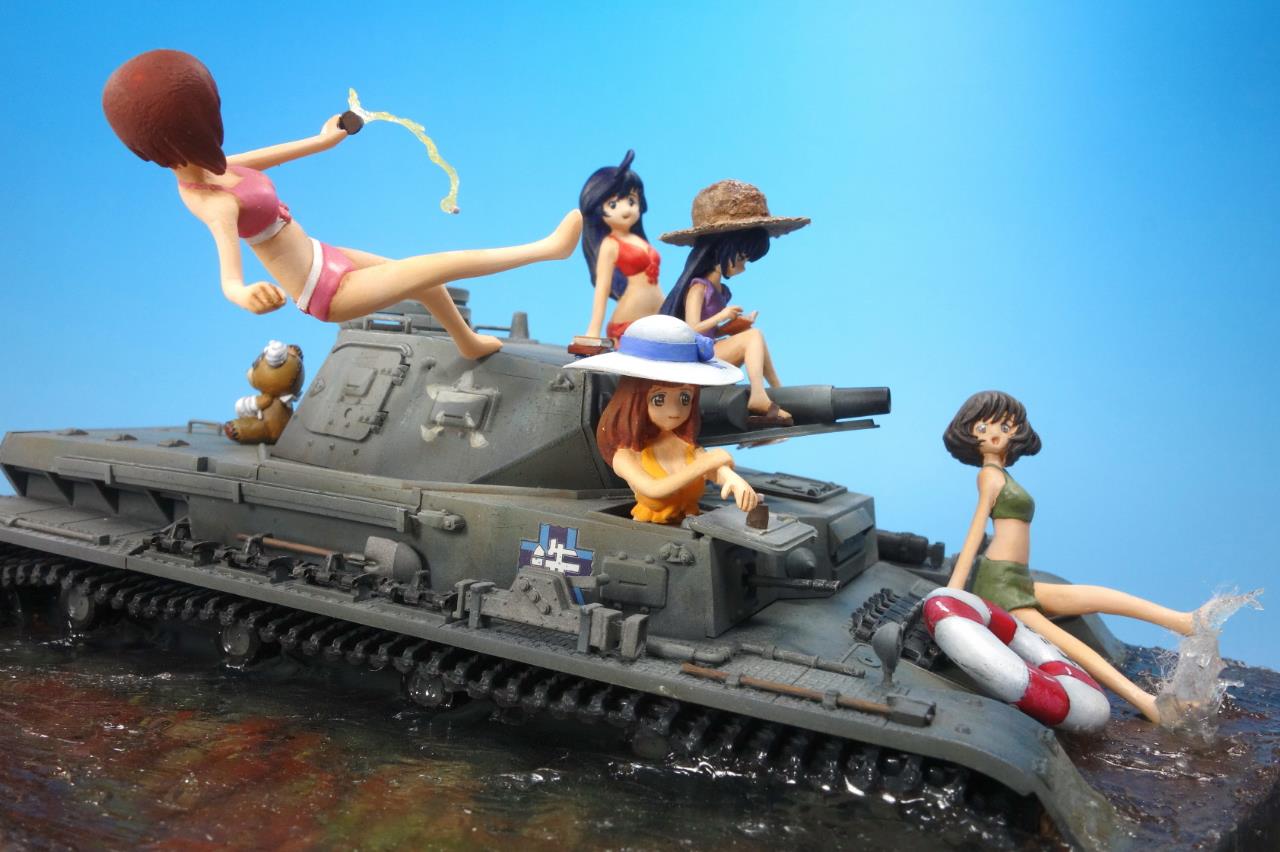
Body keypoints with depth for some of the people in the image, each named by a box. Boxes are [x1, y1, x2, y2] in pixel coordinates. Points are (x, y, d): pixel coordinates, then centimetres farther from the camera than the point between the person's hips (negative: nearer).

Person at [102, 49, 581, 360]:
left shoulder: (202, 169, -5)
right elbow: (227, 271, -51)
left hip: (321, 260, 9)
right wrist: (242, 294, -75)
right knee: (444, 265, -9)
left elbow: (260, 159, 14)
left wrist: (322, 141, 28)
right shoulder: (213, 203, -32)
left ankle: (468, 343, 53)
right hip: (329, 291, -9)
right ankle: (551, 246, 6)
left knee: (429, 284, 24)